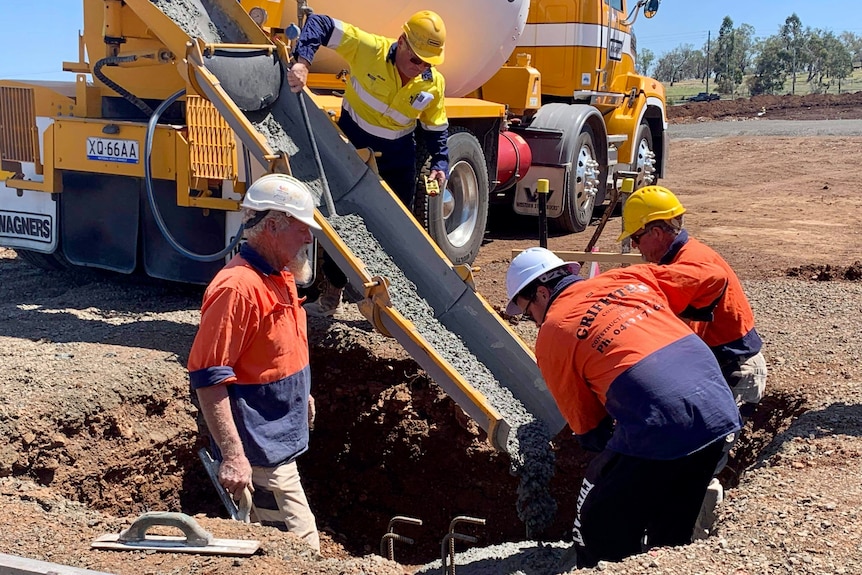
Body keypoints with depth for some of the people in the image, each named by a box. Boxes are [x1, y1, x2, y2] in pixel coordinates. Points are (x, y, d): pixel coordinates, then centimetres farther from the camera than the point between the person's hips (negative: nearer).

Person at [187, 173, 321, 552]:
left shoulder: (281, 275, 7)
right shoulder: (238, 287, -24)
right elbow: (208, 378, -26)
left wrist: (300, 394, 29)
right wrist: (232, 456, -28)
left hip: (281, 443, 10)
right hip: (259, 455, -10)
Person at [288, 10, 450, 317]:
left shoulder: (433, 84, -11)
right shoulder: (368, 49, -22)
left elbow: (436, 129, 2)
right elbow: (319, 24, -22)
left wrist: (440, 164, -11)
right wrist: (303, 62, -36)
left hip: (397, 159, 2)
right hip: (352, 148, -2)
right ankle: (331, 294, 19)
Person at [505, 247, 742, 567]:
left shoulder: (552, 333, 3)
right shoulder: (626, 279, 16)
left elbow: (588, 428, 7)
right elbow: (713, 277, 21)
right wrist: (675, 316, 36)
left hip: (660, 433, -7)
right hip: (721, 416, 7)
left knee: (602, 532, 13)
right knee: (671, 537, 22)